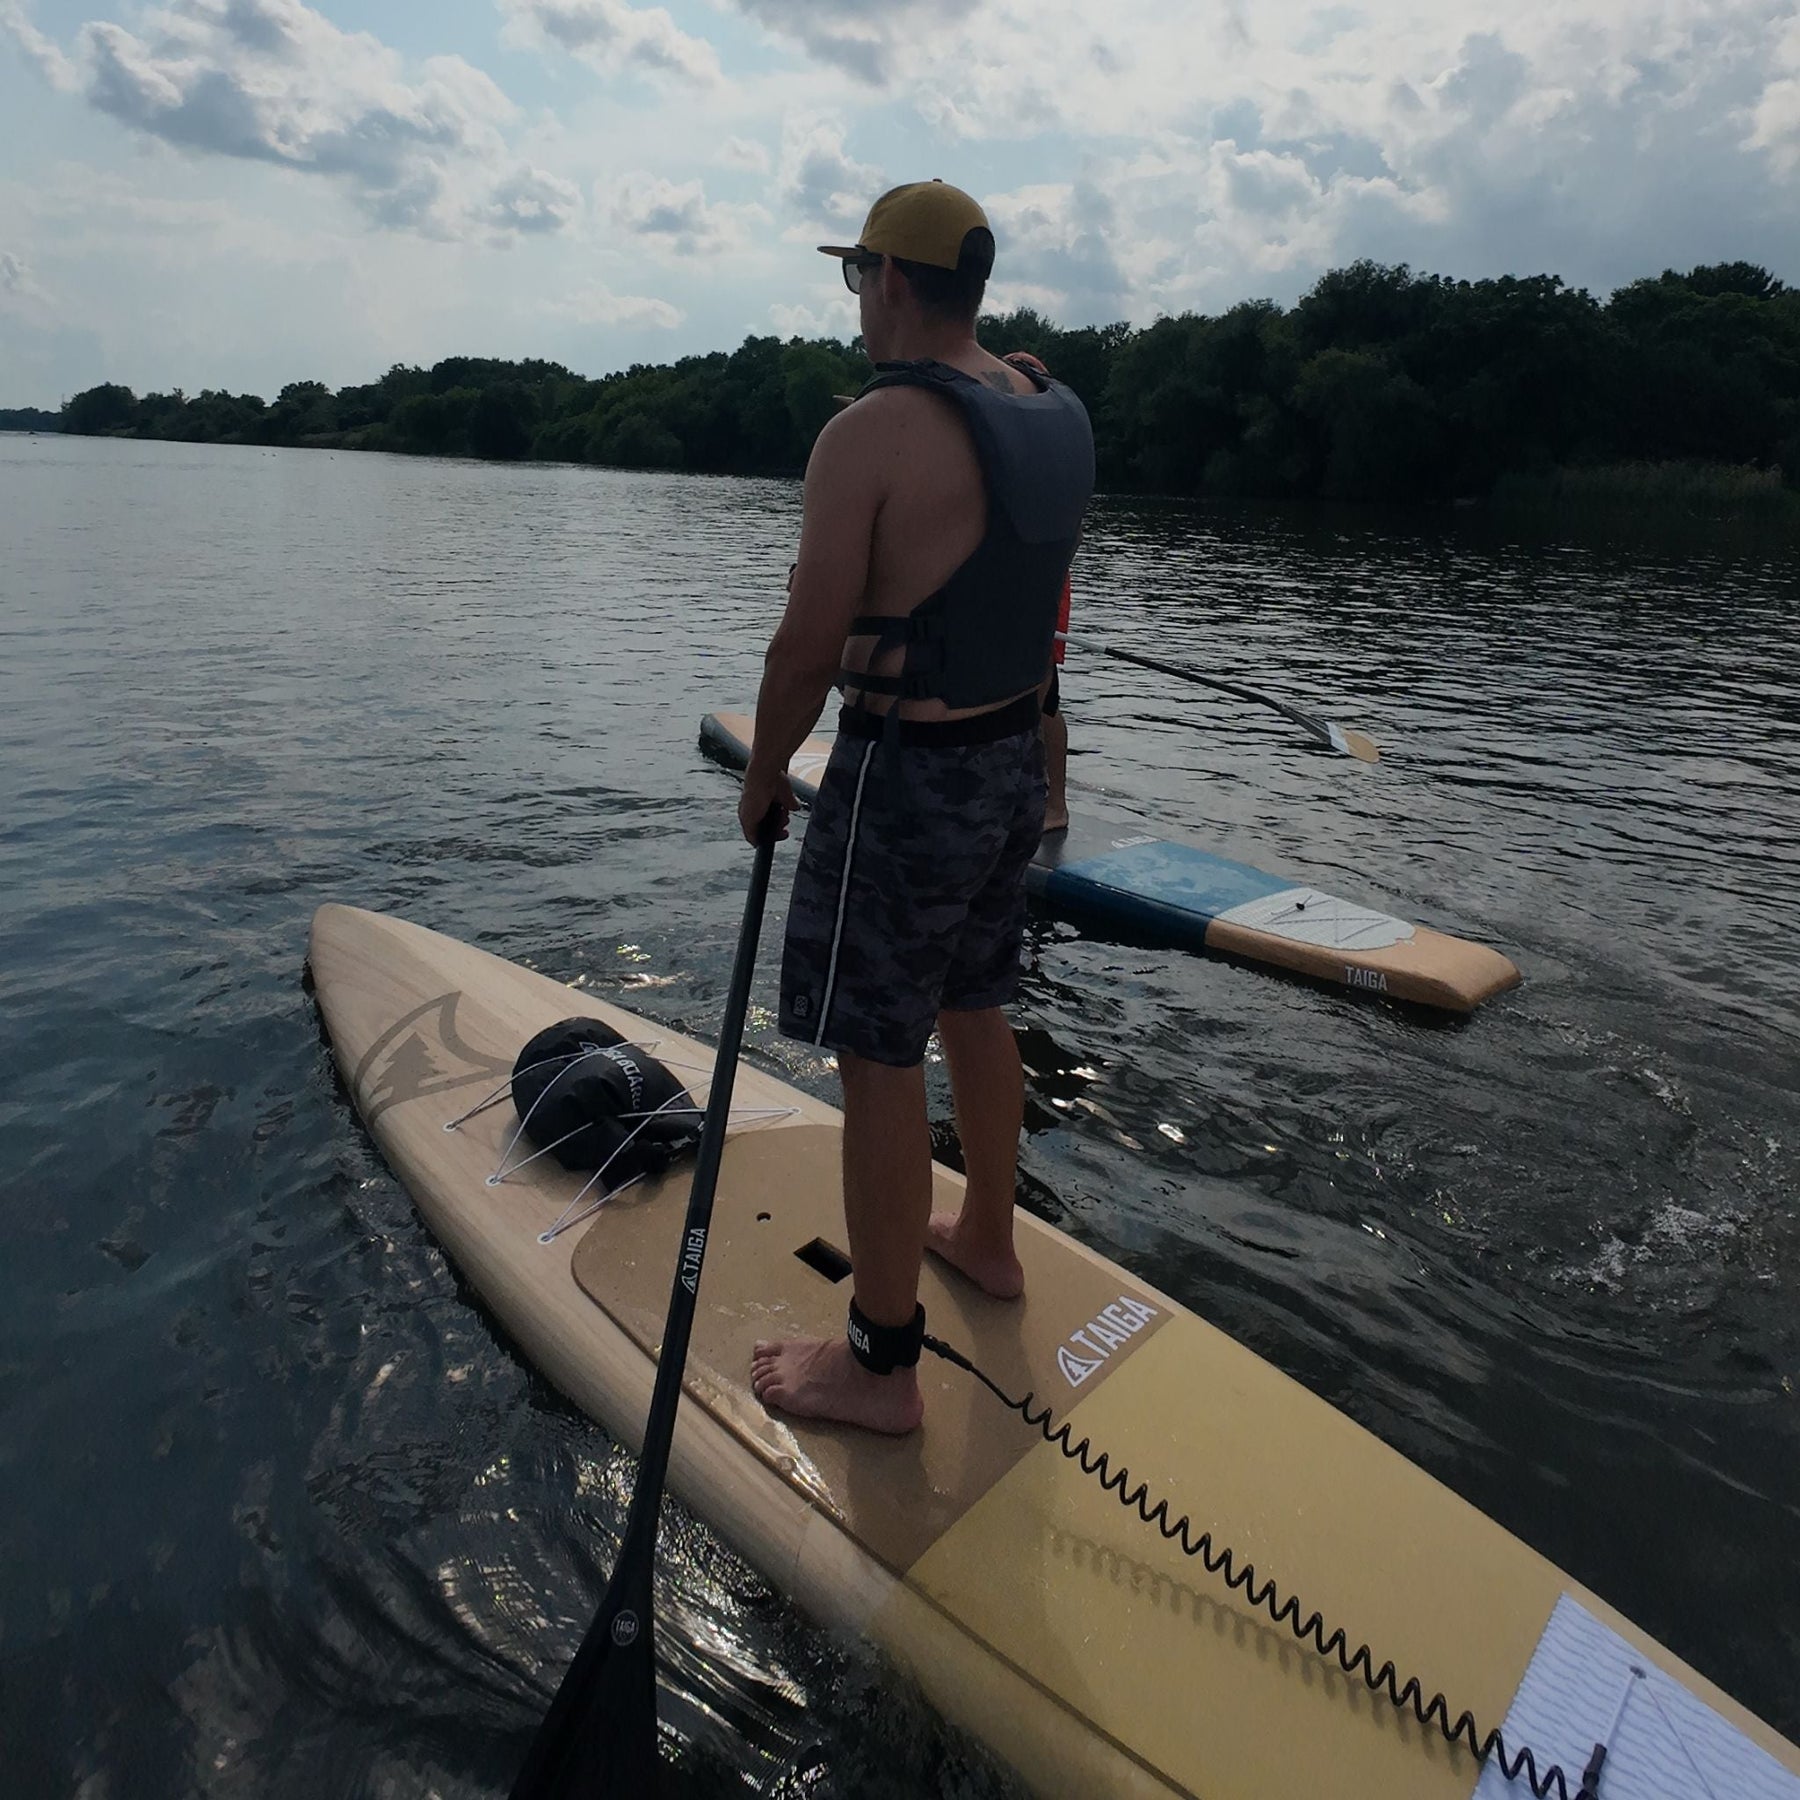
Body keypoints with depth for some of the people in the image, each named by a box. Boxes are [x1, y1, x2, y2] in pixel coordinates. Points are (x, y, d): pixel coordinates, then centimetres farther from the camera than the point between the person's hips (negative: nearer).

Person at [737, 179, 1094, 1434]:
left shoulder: (871, 431, -17)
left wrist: (763, 777, -2)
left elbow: (809, 646, -16)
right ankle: (988, 1237, 43)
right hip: (1016, 761, 9)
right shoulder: (1056, 418, 8)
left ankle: (882, 1366, 15)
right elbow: (1029, 604, 12)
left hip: (905, 779, -8)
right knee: (974, 1008, 22)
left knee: (880, 1062, 1)